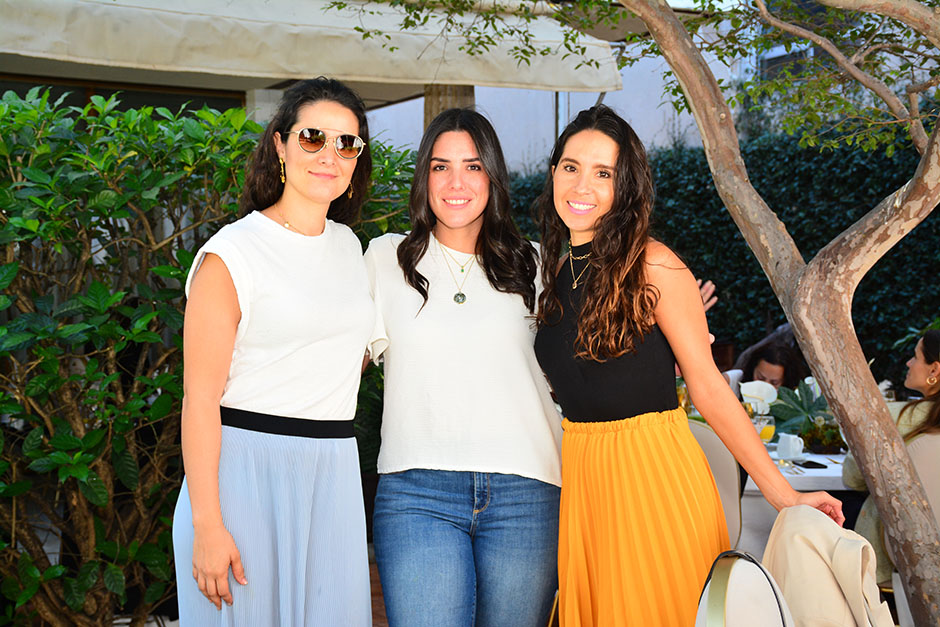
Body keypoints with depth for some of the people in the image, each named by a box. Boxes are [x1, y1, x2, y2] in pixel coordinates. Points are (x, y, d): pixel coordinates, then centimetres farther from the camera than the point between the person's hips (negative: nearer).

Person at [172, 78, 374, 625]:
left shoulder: (348, 247, 12)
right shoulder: (231, 254, -8)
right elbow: (200, 399, -13)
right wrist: (206, 526, -17)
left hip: (333, 474, 6)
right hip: (246, 473, -6)